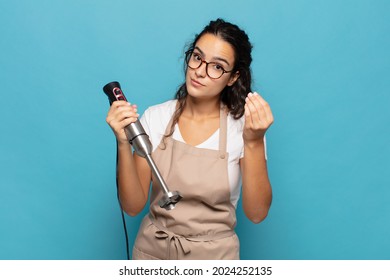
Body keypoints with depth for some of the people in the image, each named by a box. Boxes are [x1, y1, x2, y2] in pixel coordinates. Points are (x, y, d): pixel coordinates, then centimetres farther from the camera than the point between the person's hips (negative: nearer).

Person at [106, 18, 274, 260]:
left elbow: (257, 213, -19)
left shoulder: (243, 125, -13)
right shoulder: (155, 117, -9)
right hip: (152, 249, 2)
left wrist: (254, 142, -29)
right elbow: (133, 206, -12)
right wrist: (124, 144, -25)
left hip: (214, 255, -1)